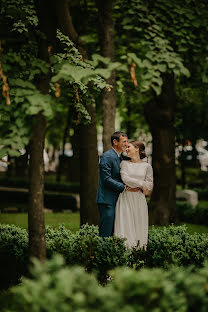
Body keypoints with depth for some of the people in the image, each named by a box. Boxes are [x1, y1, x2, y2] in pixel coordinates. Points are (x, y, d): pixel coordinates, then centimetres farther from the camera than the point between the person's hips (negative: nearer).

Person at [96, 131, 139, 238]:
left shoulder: (120, 158, 18)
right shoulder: (107, 156, -11)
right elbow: (106, 179, -19)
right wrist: (125, 187, -21)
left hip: (116, 200, 9)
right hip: (107, 201, -9)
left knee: (114, 234, 9)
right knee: (106, 234, -9)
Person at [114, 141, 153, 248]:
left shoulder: (147, 166, 7)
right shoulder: (124, 163, 7)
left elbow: (150, 185, 3)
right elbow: (125, 179, -7)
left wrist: (132, 183, -5)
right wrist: (141, 184, -7)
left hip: (139, 199, 0)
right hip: (126, 199, 0)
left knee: (139, 226, 1)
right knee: (126, 226, -4)